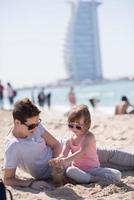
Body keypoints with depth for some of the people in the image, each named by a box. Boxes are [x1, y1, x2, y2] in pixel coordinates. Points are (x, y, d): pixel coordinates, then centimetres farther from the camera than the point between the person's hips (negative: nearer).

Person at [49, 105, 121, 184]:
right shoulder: (69, 140, 3)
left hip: (93, 169, -2)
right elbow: (63, 155, -7)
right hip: (78, 169, 2)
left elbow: (82, 152, -26)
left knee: (117, 175, -24)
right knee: (69, 171, -37)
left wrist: (66, 160, -41)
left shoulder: (89, 137, -11)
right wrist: (57, 160, -33)